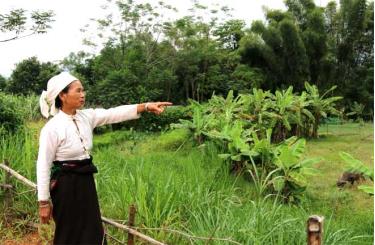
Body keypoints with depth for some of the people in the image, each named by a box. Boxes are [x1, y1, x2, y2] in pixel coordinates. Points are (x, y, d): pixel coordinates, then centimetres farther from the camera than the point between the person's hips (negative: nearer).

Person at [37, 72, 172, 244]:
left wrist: (146, 106, -18)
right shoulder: (52, 128, -17)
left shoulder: (86, 117, 1)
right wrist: (43, 202, -12)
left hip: (86, 182, 7)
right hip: (65, 185, -7)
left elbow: (114, 114, -6)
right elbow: (43, 165, -15)